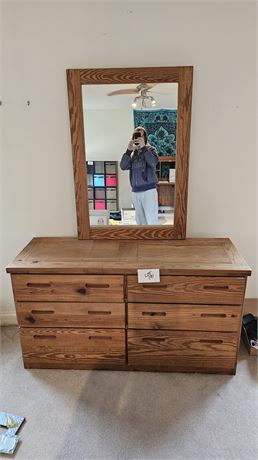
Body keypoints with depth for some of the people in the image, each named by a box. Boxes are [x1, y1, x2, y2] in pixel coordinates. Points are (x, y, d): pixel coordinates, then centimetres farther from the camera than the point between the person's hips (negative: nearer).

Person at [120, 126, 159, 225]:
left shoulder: (150, 149, 0)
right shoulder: (132, 153, 12)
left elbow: (154, 162, -20)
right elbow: (123, 167, -2)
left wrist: (143, 147, -21)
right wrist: (128, 150, -11)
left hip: (149, 190, -5)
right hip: (135, 191, 5)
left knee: (151, 221, -7)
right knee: (140, 220, 14)